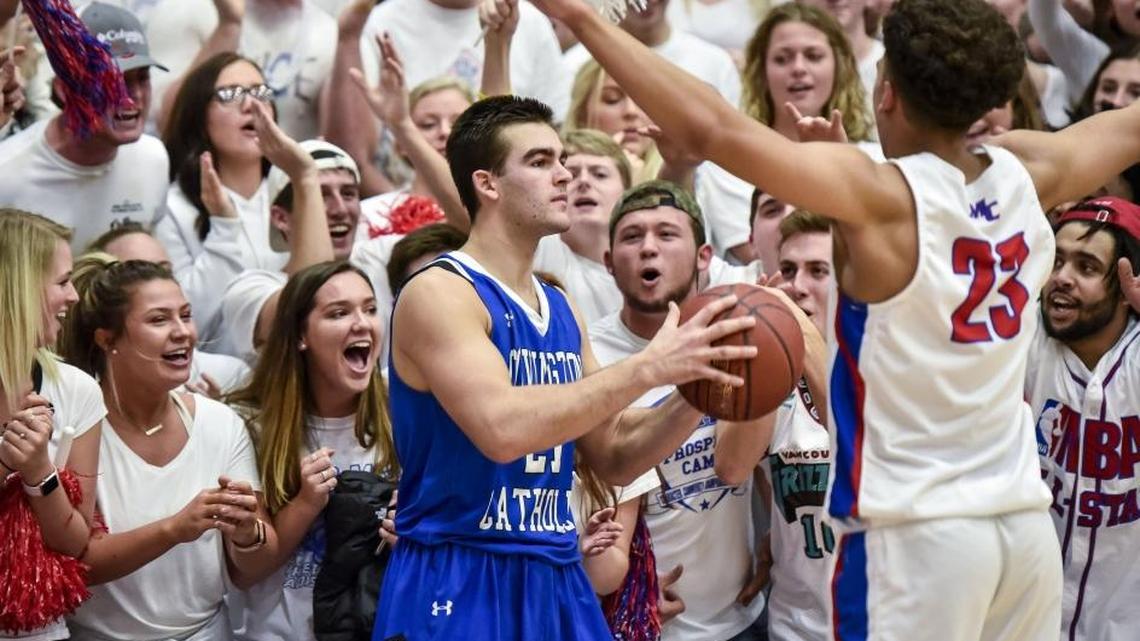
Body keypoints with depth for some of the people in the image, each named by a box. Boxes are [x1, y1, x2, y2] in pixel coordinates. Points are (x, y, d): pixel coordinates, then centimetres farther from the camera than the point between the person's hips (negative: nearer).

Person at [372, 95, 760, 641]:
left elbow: (614, 459, 16)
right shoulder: (439, 292, -11)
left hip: (557, 582, 7)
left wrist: (697, 393, 0)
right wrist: (647, 369, -23)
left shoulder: (560, 310, 13)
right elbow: (502, 428, -26)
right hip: (459, 588, -7)